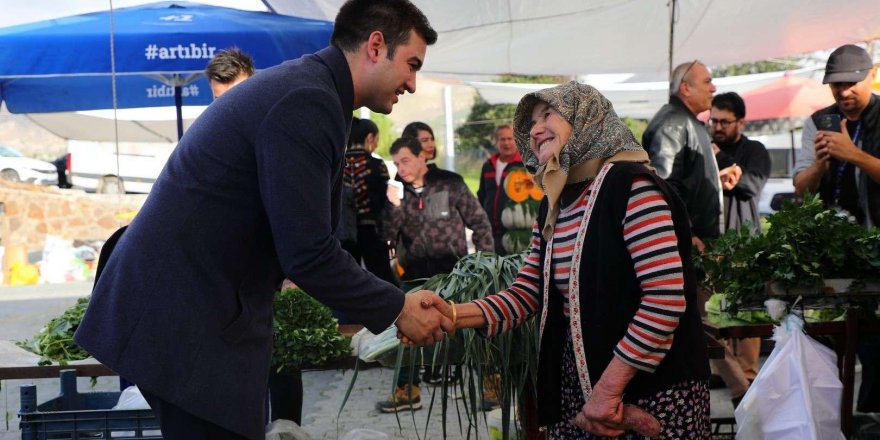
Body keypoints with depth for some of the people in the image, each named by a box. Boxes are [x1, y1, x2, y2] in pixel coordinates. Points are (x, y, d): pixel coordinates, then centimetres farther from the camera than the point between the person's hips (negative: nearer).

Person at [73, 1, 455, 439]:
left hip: (179, 303, 10)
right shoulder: (306, 101, -18)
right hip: (185, 319, -10)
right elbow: (307, 252, -21)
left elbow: (298, 238, 18)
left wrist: (389, 300, 16)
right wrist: (396, 309, -7)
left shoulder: (302, 85, 14)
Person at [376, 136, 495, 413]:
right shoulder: (397, 192, 6)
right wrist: (394, 206, -17)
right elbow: (388, 235, -2)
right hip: (415, 275, 3)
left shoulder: (450, 183, -4)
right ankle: (407, 390, 15)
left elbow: (479, 222, 0)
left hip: (454, 273, -3)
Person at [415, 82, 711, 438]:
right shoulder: (552, 208, 9)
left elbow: (666, 297, -22)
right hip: (577, 388, 7)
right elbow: (525, 295, 7)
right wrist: (451, 315, -9)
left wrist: (609, 388, -19)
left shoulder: (629, 185, -15)